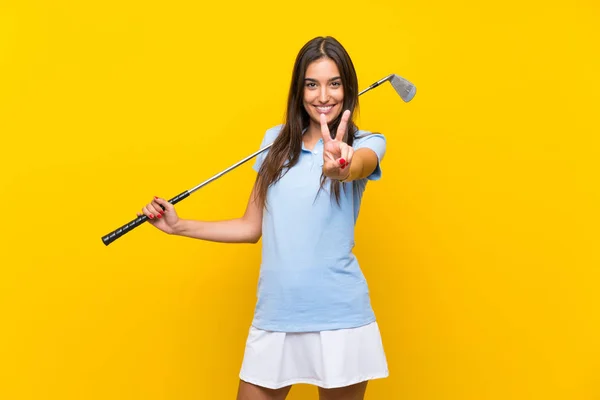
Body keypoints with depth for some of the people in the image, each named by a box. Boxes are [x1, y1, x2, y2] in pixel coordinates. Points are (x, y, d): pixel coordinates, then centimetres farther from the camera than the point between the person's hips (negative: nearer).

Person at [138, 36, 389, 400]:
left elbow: (358, 165, -28)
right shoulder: (276, 141, 9)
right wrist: (179, 226, 6)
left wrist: (342, 168, -51)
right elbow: (252, 228, 14)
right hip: (275, 315, 3)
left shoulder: (366, 143, -3)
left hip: (338, 316, -3)